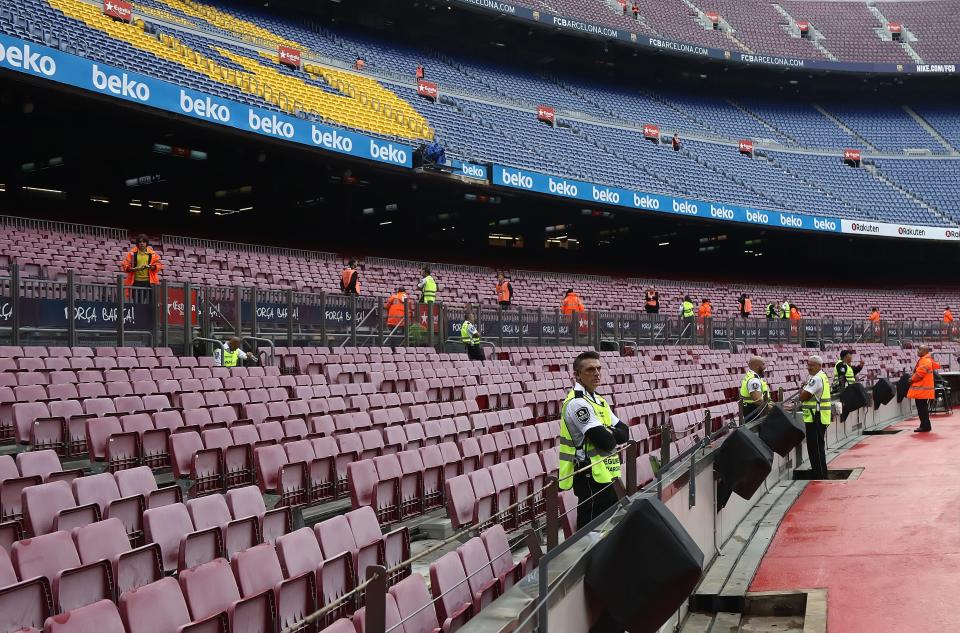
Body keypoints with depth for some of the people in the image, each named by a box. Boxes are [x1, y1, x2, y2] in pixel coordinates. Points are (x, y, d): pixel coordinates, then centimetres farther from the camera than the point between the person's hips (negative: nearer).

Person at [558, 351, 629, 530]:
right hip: (591, 477, -10)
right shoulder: (577, 403, -17)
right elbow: (606, 442, -23)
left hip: (607, 475, 10)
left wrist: (609, 433, -11)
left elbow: (624, 433, 9)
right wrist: (612, 435, -1)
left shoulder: (599, 400, 15)